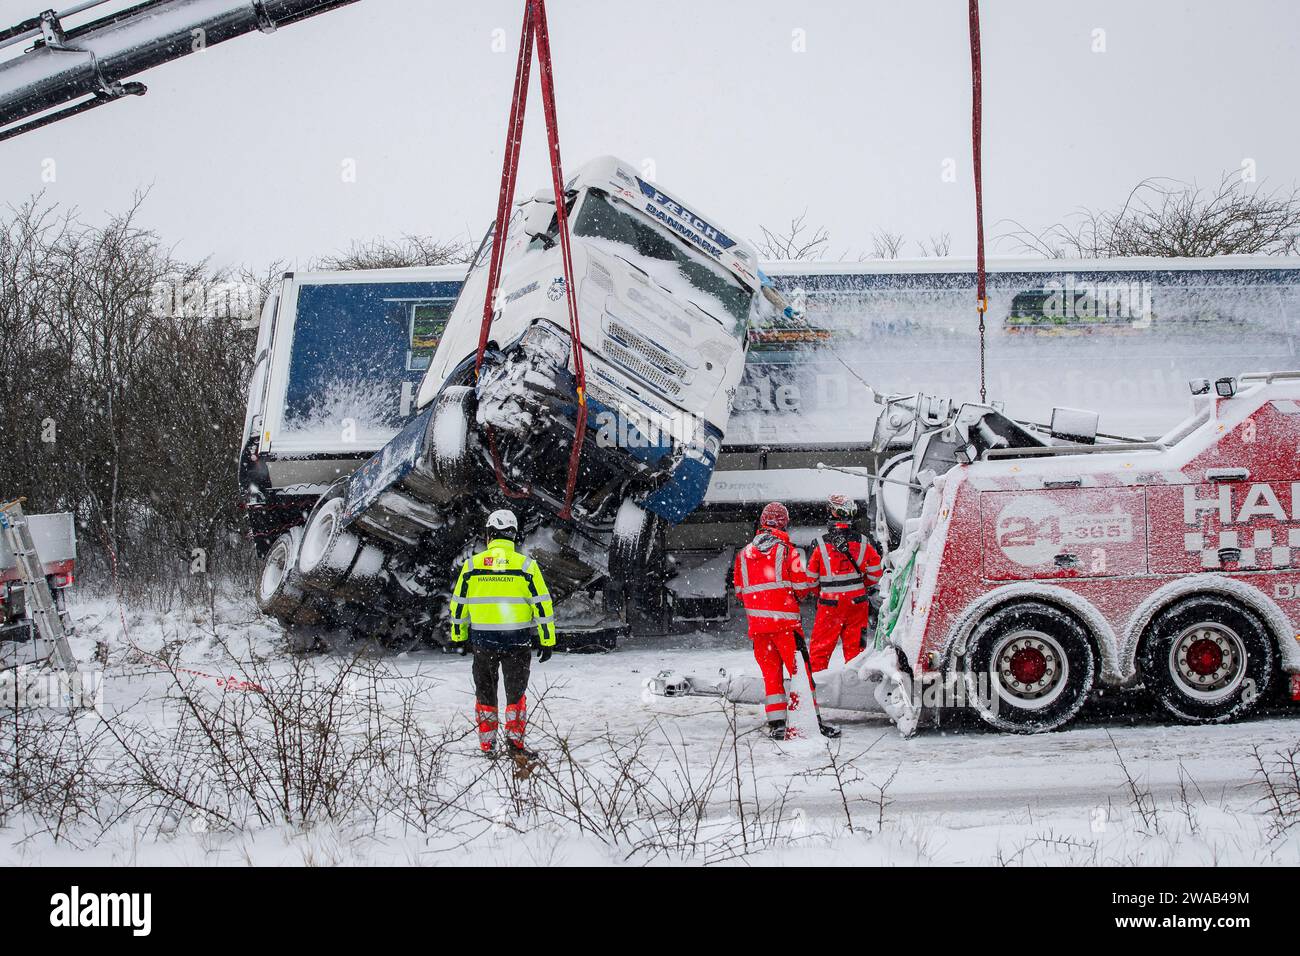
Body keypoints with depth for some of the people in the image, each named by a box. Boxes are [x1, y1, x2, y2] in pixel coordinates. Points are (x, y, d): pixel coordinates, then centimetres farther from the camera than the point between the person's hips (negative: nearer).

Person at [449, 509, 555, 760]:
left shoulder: (472, 565, -1)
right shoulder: (525, 565, -6)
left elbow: (458, 605, 6)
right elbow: (542, 605, -6)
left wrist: (459, 637, 18)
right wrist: (547, 641, 1)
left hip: (483, 640, 1)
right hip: (517, 639, -1)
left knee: (485, 692, 13)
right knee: (516, 692, 11)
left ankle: (487, 745, 15)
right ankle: (515, 741, 3)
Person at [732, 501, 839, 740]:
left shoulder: (743, 554, 9)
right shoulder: (787, 551, -5)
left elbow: (739, 591, 14)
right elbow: (804, 585, -4)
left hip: (756, 622, 4)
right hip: (785, 620, -4)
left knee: (771, 672, 8)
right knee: (800, 670, -1)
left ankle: (776, 724, 4)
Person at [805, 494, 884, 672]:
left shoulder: (821, 542, -10)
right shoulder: (862, 541, -2)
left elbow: (811, 575, -3)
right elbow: (876, 570, 4)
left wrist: (819, 592, 15)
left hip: (830, 602, -3)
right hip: (858, 601, 3)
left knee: (820, 647, 4)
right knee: (855, 646, 11)